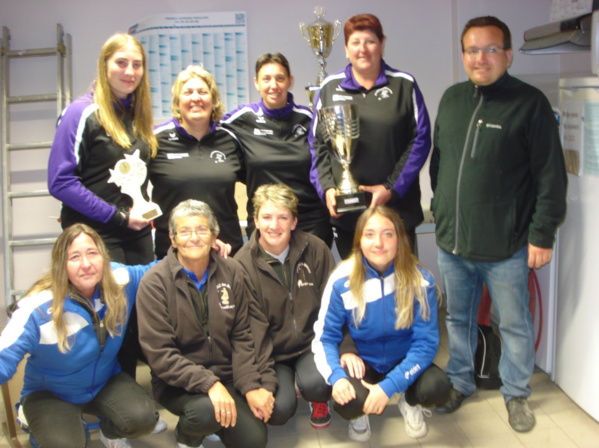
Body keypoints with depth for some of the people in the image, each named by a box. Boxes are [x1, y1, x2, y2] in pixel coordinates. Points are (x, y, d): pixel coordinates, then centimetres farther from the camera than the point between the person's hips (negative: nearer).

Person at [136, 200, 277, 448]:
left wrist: (251, 386, -12)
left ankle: (214, 422, 20)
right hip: (178, 383, -3)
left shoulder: (232, 272, 0)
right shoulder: (155, 282, -12)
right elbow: (159, 353, -16)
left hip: (226, 376, 4)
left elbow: (241, 338, 1)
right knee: (207, 410, -33)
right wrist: (208, 383, -26)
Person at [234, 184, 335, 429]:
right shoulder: (243, 264, -10)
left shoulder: (315, 249, -6)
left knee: (315, 383, -30)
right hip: (272, 354, 0)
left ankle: (320, 400, 8)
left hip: (311, 344, 1)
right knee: (279, 409, -24)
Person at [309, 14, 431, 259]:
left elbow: (420, 140, -2)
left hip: (396, 207, -1)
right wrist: (326, 187, -6)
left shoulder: (404, 85, 2)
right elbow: (317, 143, 8)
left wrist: (392, 188, -10)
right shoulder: (330, 87, 7)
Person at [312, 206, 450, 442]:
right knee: (348, 402, -32)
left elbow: (426, 342, -17)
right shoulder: (342, 281, -17)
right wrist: (337, 376, -32)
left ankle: (410, 402, 9)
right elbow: (325, 337, -11)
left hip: (405, 361, 1)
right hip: (361, 362, -1)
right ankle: (360, 412, 8)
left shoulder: (420, 280, -17)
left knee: (437, 388, -30)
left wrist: (389, 386, -29)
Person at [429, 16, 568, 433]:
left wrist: (542, 234, -11)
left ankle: (516, 394, 30)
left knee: (514, 325, 10)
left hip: (505, 247, -4)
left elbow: (551, 176, -9)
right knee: (458, 319, 18)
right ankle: (460, 383, 37)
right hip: (451, 243, 5)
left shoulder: (530, 102, -8)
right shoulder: (451, 99, 8)